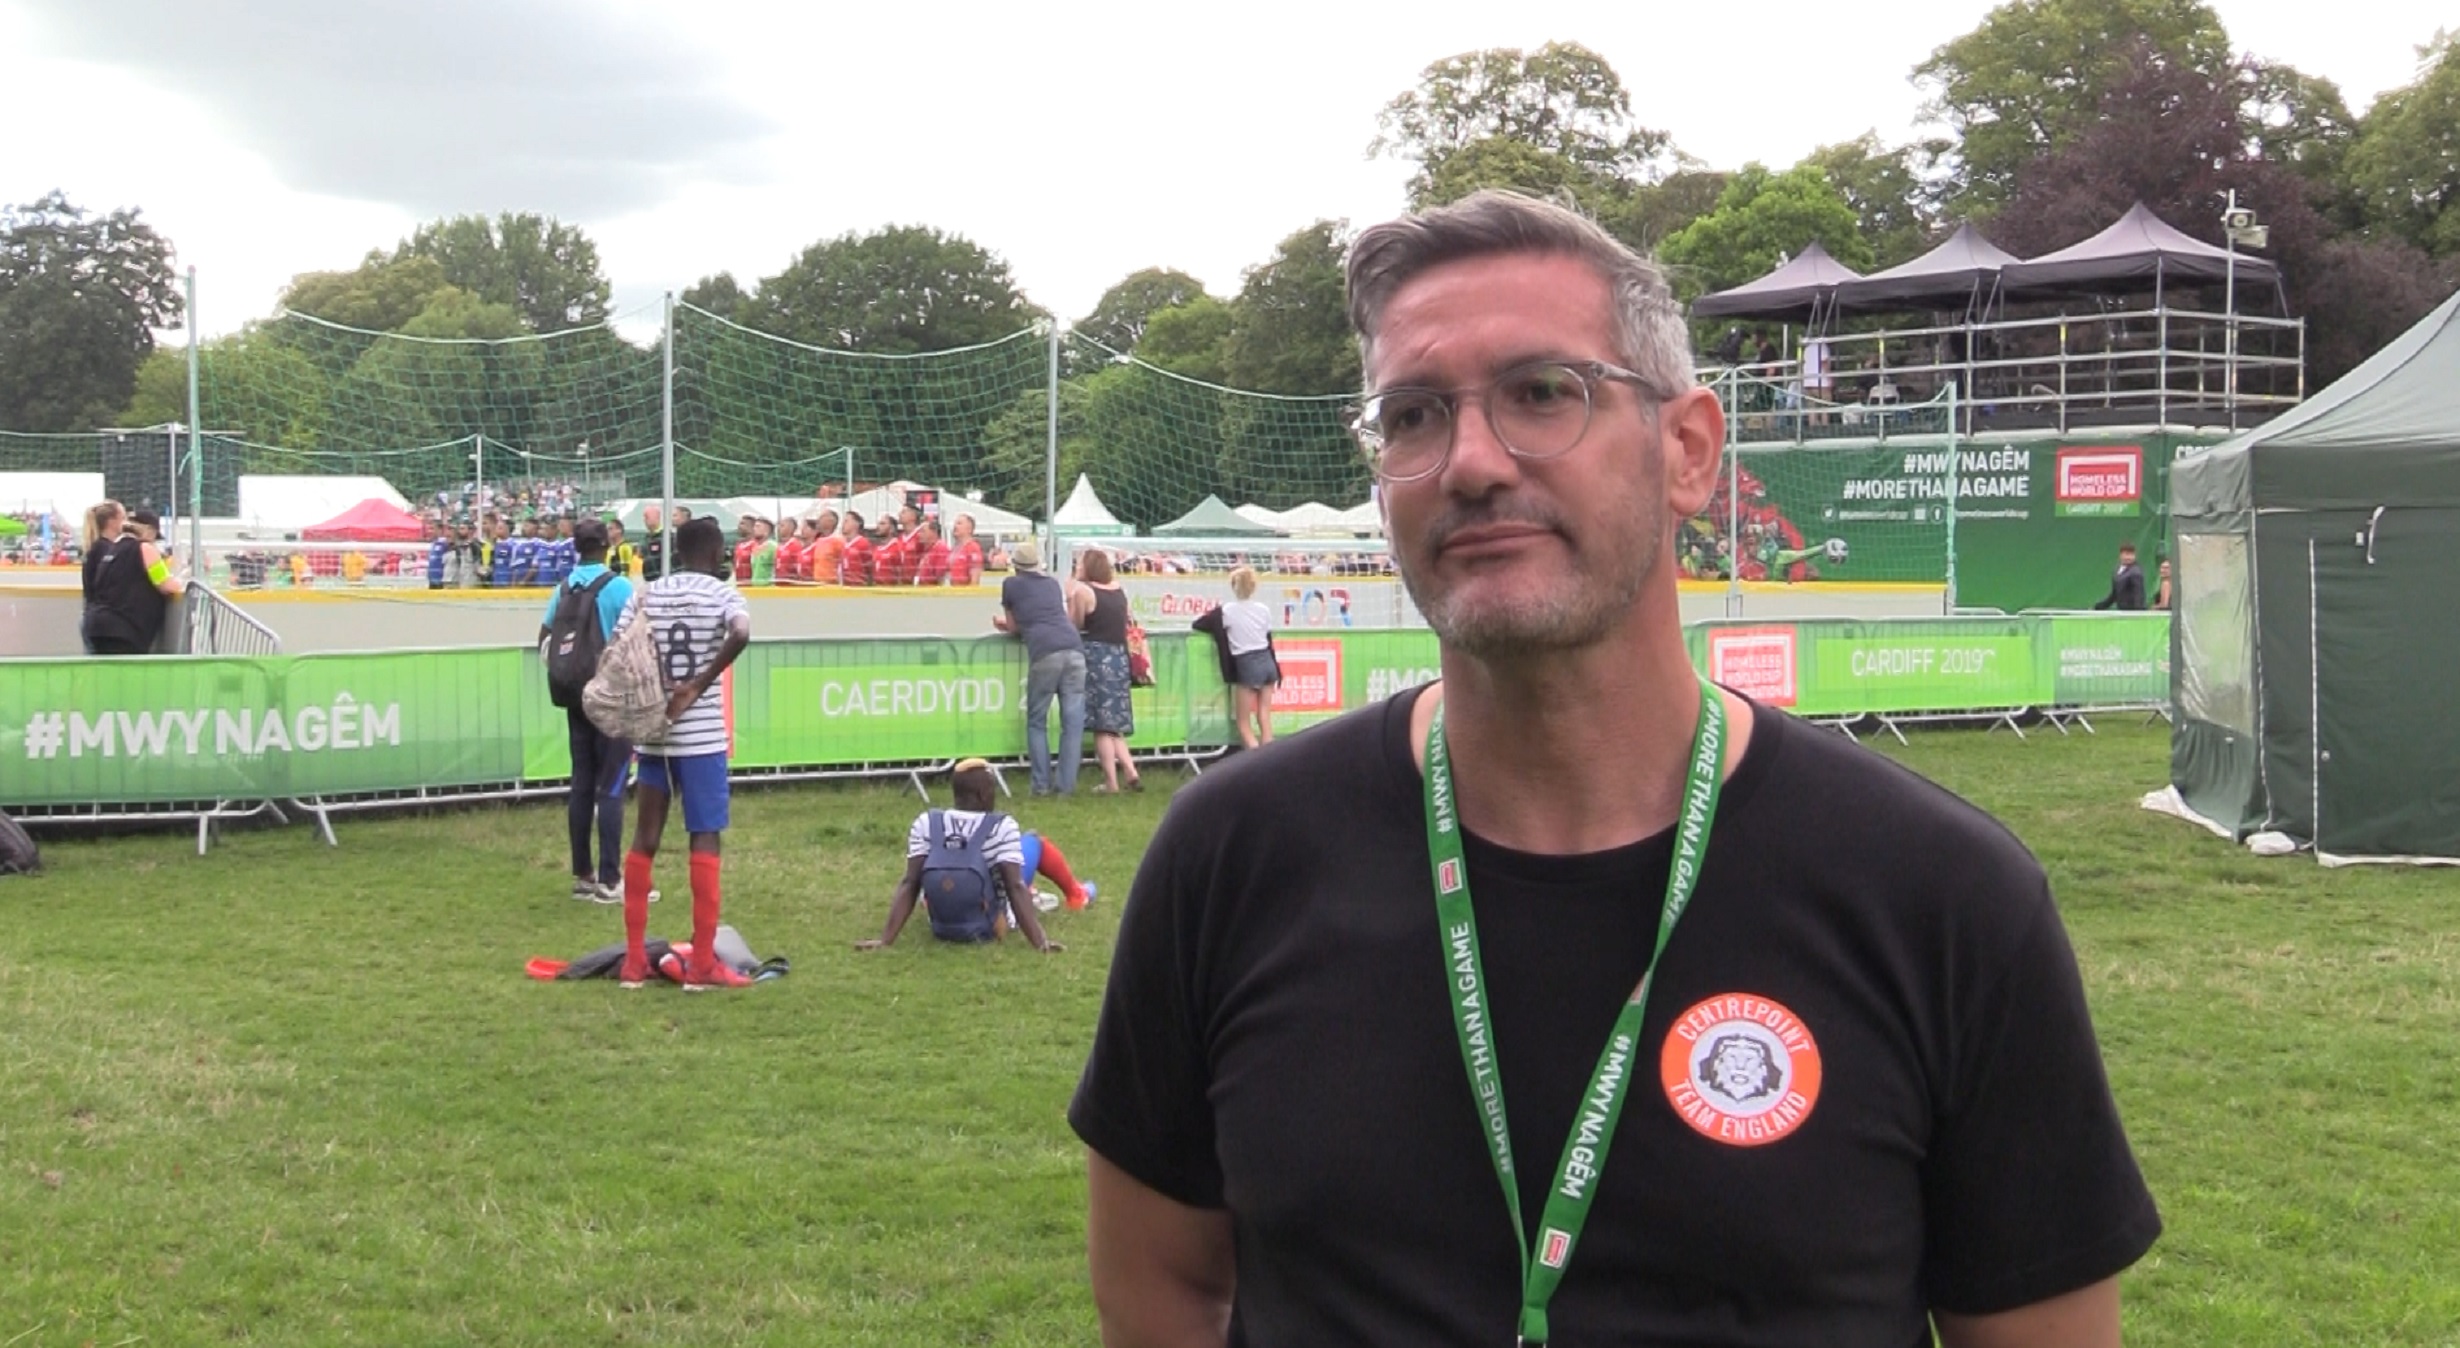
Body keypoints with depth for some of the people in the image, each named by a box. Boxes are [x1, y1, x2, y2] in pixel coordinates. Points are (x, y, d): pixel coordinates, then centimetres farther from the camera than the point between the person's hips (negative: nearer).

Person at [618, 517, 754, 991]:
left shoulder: (647, 594, 8)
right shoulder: (723, 594, -4)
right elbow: (741, 634, -25)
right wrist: (698, 685, -17)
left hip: (652, 732, 5)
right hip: (702, 735, -4)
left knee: (645, 837, 10)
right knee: (705, 839, 0)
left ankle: (634, 959, 13)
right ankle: (703, 963, -1)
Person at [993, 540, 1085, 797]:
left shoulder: (1011, 584, 16)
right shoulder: (1054, 584, 27)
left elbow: (1014, 628, 23)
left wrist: (1005, 625, 47)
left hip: (1044, 653, -3)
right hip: (1074, 649, 3)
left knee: (1037, 721, 8)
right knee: (1073, 722, 4)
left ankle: (1042, 784, 4)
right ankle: (1065, 784, 1)